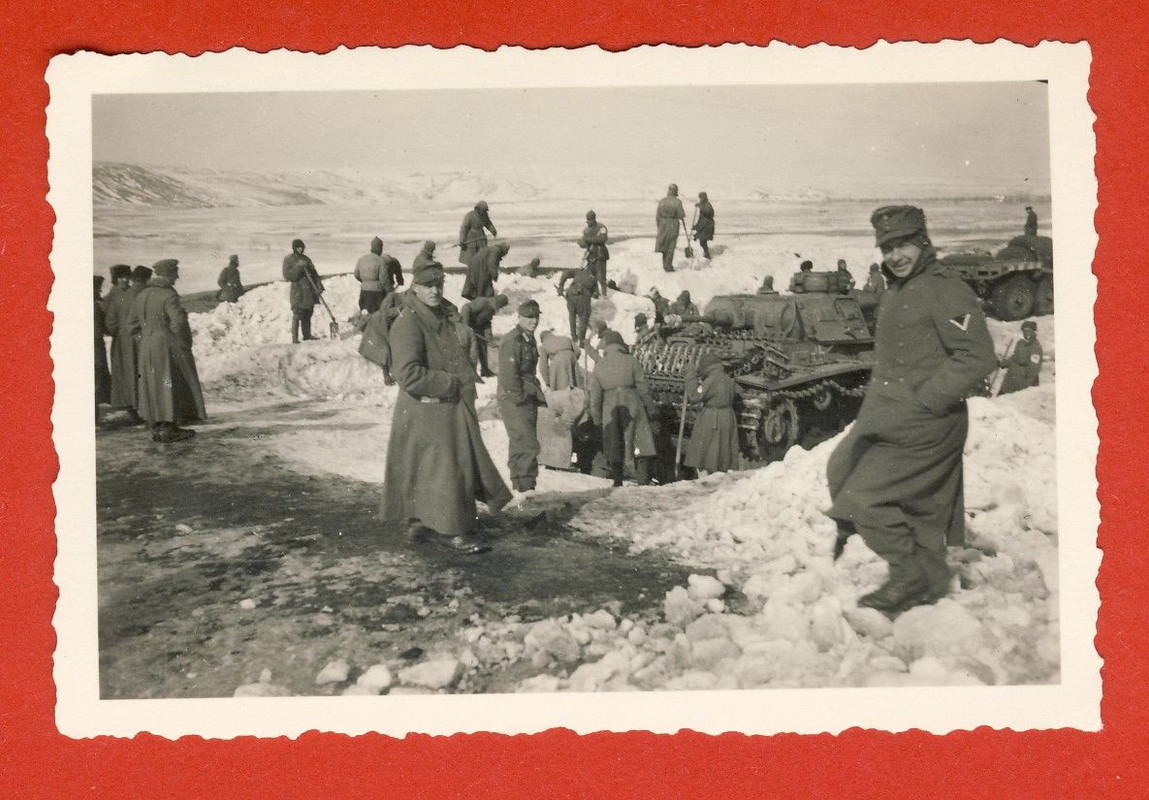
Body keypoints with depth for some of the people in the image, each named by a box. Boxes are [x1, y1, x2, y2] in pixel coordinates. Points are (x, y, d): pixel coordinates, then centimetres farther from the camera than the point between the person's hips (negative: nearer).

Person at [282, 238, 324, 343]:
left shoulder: (306, 259, 15)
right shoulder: (288, 259, -1)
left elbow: (314, 274, 15)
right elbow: (287, 276, -10)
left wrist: (319, 286, 2)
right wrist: (298, 267, -19)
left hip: (309, 291, 6)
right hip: (297, 290, -6)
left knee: (308, 314, 9)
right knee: (297, 314, -12)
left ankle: (307, 335, 19)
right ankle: (294, 338, -13)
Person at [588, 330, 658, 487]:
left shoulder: (598, 367, 3)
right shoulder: (630, 361, -4)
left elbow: (595, 396, 5)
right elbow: (642, 388, -3)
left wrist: (597, 418, 14)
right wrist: (651, 409, 5)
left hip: (610, 410, 2)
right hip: (632, 406, -2)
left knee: (614, 448, 11)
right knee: (641, 444, 2)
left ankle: (617, 482, 13)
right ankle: (644, 481, -6)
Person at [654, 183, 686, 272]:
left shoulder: (661, 201, -3)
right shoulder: (677, 202, -14)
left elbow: (658, 215, 2)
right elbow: (681, 215, -12)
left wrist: (659, 227, 13)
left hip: (662, 224, 4)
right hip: (673, 224, -4)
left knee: (665, 244, 19)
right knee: (671, 246, 6)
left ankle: (665, 264, 25)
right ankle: (668, 266, 7)